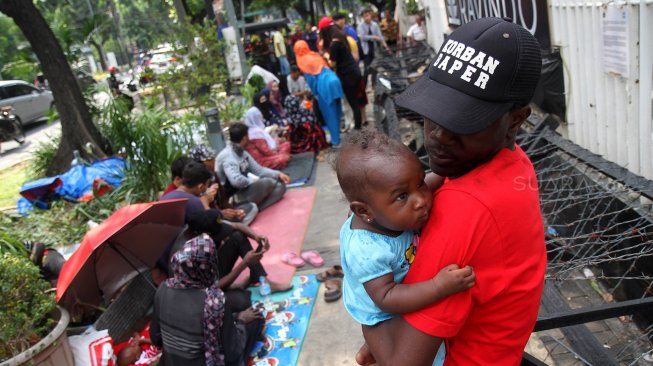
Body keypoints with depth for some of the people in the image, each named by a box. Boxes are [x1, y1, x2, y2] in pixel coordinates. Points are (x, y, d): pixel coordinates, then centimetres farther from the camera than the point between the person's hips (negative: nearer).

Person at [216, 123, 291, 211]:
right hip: (235, 197, -10)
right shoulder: (227, 156, -19)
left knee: (280, 186, 2)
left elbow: (259, 169, 15)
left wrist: (278, 174, 2)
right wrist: (253, 181, -15)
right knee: (268, 182, -27)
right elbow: (236, 180, -33)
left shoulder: (242, 153, 10)